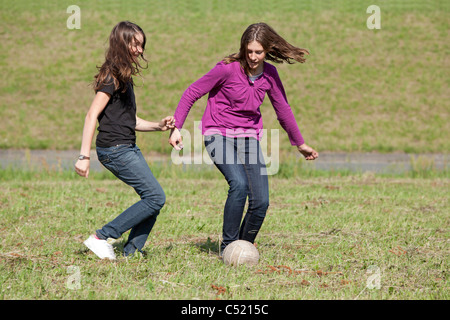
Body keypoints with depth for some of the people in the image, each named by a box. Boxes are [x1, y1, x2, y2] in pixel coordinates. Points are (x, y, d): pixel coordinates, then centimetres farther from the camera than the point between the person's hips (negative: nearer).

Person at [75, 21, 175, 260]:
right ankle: (101, 238, -9)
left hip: (129, 148, 9)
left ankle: (131, 252, 7)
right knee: (155, 197, -11)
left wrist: (158, 126, 9)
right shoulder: (112, 77, -12)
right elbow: (92, 115, -17)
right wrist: (84, 156, -23)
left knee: (152, 200, 4)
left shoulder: (124, 77, 17)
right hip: (115, 150, -9)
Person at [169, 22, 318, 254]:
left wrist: (300, 144, 24)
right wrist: (176, 127, -11)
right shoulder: (228, 69, -15)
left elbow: (283, 110, 14)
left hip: (249, 139, 5)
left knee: (261, 202, -8)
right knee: (239, 184, -29)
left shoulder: (269, 74, -1)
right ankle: (227, 246, -15)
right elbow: (192, 93, -6)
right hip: (219, 135, -4)